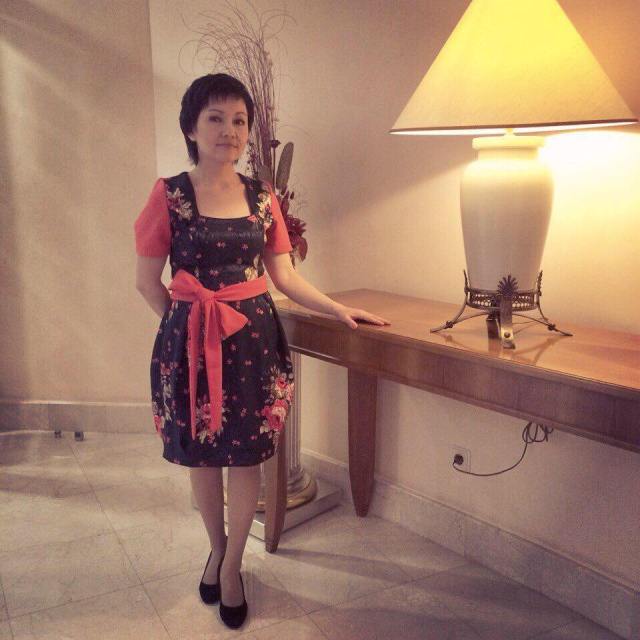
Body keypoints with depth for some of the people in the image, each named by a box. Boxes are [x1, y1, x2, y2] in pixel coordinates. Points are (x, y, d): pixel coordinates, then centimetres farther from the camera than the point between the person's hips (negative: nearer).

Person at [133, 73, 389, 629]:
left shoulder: (263, 197, 4)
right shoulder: (170, 194, -4)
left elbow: (285, 276, 7)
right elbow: (148, 281, -1)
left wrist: (340, 310, 2)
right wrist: (192, 321, 2)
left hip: (255, 338, 2)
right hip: (191, 342, -1)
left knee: (246, 455, 5)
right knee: (202, 456, 11)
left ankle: (231, 566, 26)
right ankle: (217, 549, 37)